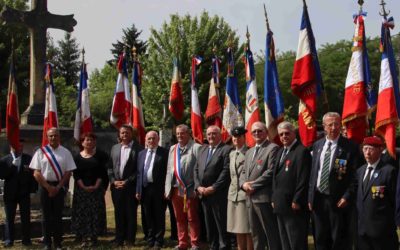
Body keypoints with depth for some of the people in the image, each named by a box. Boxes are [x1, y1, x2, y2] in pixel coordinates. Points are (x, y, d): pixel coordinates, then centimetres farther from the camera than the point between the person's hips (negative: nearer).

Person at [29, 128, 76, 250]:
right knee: (46, 215, 5)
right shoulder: (40, 152, -1)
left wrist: (57, 187, -7)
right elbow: (36, 173, -3)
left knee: (58, 215, 5)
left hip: (59, 186, 0)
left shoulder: (65, 152, 1)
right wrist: (48, 187, -9)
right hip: (45, 186, 0)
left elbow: (68, 172, 0)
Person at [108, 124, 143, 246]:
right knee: (118, 213, 9)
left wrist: (127, 181, -12)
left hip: (131, 186, -4)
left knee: (131, 213, 3)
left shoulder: (138, 148, -5)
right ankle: (119, 238, 16)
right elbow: (110, 167, 12)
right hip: (116, 186, 4)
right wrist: (113, 181, -2)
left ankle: (130, 239, 11)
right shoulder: (114, 148, 12)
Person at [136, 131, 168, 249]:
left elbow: (167, 172, -8)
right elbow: (139, 173, 12)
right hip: (145, 188, 5)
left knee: (159, 216, 4)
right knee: (148, 216, 13)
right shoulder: (142, 153, 12)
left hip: (159, 189, -5)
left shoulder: (164, 152, -4)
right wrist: (138, 190, 7)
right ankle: (150, 239, 25)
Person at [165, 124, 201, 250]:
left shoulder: (196, 148, -6)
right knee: (179, 218, 13)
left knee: (192, 218, 2)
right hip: (175, 189, 6)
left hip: (190, 190, -6)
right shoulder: (172, 149, 15)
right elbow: (169, 170, 16)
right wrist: (167, 188, 12)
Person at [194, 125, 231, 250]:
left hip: (219, 195, -7)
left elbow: (226, 171, -14)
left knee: (221, 225, -2)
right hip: (204, 194, 7)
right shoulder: (202, 149, 17)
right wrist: (198, 186, -1)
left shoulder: (227, 149, -6)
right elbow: (196, 170, 14)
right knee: (209, 225, 13)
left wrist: (213, 188, -16)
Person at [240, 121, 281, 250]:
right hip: (250, 198, 8)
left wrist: (254, 185, -14)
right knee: (256, 234, 14)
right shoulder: (249, 152, 22)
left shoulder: (272, 148, -6)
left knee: (271, 233, -3)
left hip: (264, 197, -8)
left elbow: (271, 171, -15)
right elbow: (244, 172, 20)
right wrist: (243, 183, -2)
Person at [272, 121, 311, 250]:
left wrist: (297, 201, -18)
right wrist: (274, 199, 15)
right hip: (280, 206, 9)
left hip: (294, 206, -9)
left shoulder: (302, 151, -11)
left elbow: (303, 179, -17)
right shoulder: (280, 151, 17)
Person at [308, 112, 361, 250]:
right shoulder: (317, 145, 10)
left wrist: (347, 196, -14)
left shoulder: (350, 147, -6)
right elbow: (313, 172, 12)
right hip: (318, 199, 5)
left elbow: (355, 175, -8)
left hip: (339, 201, -5)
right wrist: (310, 196, 8)